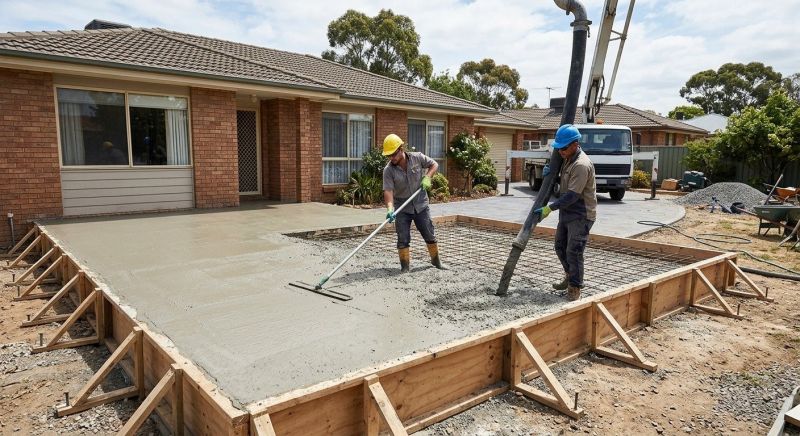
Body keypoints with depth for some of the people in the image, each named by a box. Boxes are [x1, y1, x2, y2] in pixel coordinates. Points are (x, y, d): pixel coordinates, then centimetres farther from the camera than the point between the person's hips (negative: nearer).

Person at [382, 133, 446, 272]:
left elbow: (434, 164, 5)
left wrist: (427, 177, -12)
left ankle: (436, 260, 30)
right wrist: (390, 209, -38)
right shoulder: (388, 170, -15)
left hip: (421, 205, 1)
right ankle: (405, 266, 12)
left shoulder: (417, 158, -10)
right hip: (402, 208, -1)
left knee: (429, 235, 10)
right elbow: (388, 191, -23)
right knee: (403, 239, -2)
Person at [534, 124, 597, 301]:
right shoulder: (567, 159, 7)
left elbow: (572, 195, -26)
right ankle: (570, 276, 37)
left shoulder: (581, 165, -23)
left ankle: (574, 288, 8)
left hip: (581, 215, -9)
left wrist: (550, 208, -23)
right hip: (567, 212, 10)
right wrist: (550, 173, 4)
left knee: (573, 252, -5)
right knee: (560, 246, 18)